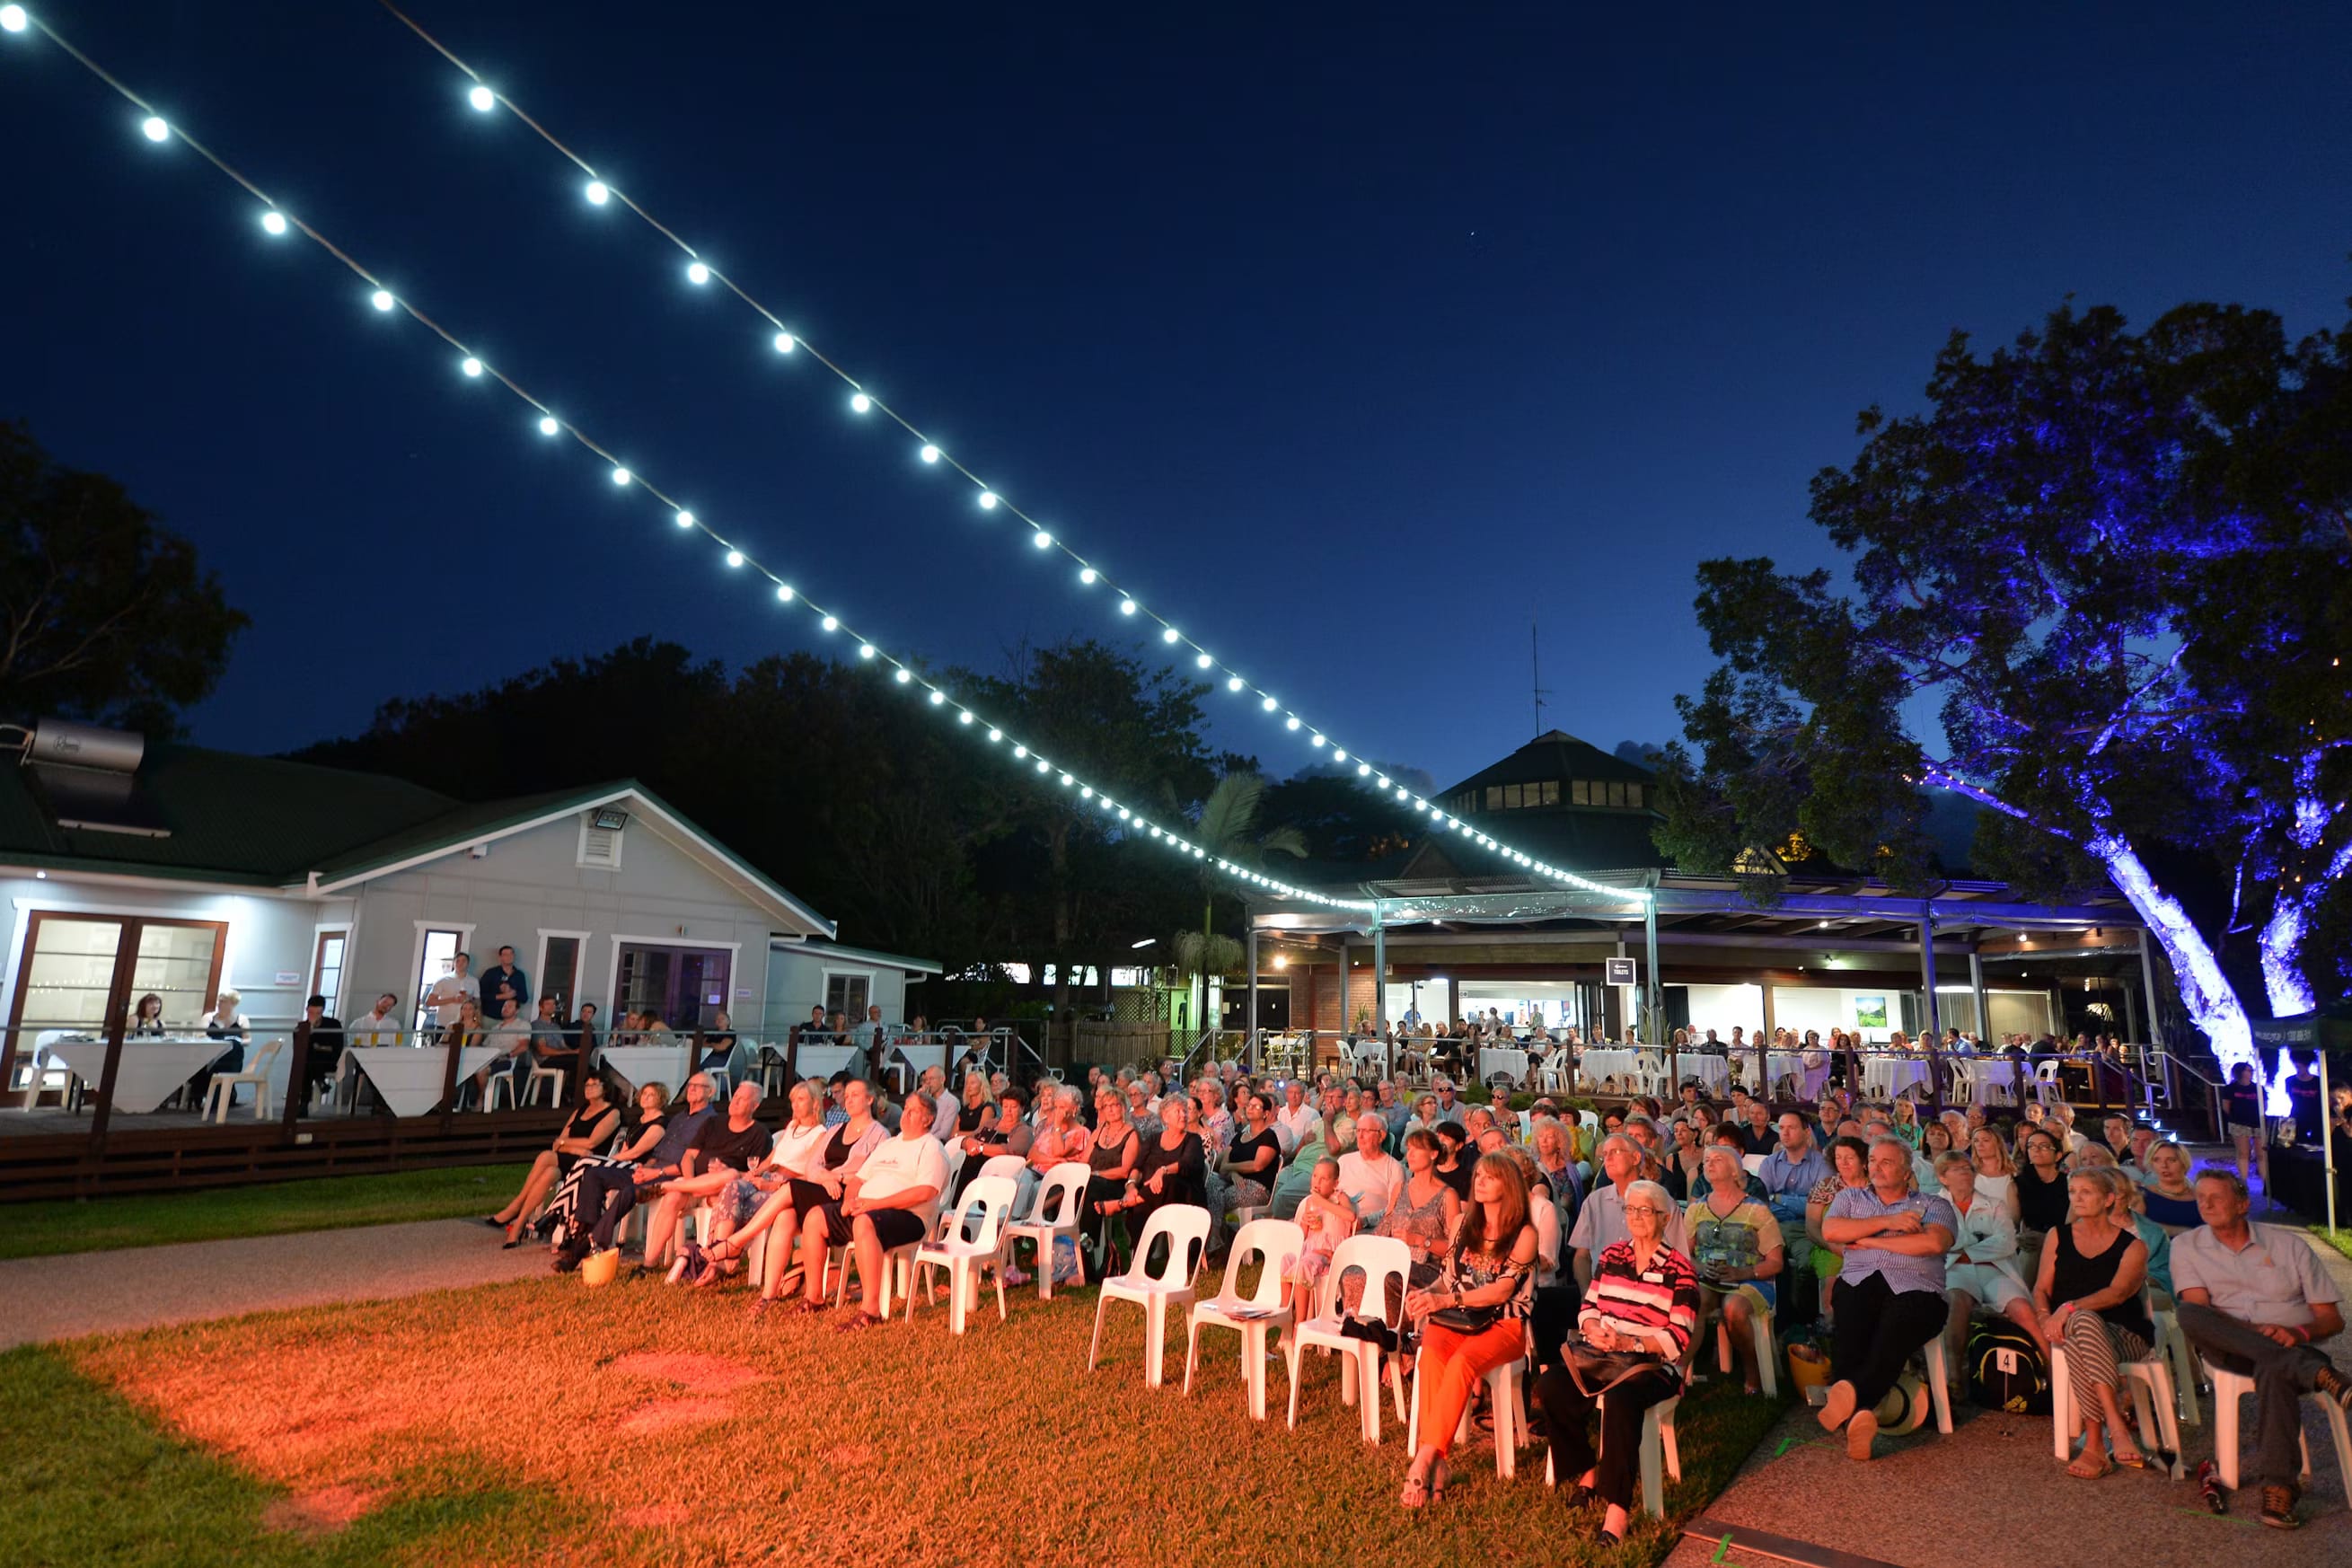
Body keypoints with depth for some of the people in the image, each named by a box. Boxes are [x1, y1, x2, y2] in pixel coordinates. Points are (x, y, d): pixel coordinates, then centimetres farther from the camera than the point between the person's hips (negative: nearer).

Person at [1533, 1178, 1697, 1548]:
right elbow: (1588, 1308, 13)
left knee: (1621, 1401, -37)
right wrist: (1593, 1330, -11)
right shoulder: (1612, 1254, 12)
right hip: (1600, 1355, 4)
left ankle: (1617, 1507, -28)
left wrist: (1628, 1343, -21)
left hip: (1652, 1364, -4)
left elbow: (1679, 1338, -7)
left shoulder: (1679, 1269, -1)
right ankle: (1587, 1473, -2)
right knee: (1550, 1387, -23)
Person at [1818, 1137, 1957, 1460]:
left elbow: (1934, 1243, 0)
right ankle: (1859, 1413, -46)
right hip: (1859, 1281, 1)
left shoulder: (1933, 1205, 22)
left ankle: (1851, 1392, -54)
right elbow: (1830, 1230, 8)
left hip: (1914, 1287, -1)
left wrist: (1871, 1241, 2)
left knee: (1893, 1336, -36)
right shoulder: (1851, 1197, 29)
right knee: (1848, 1333, -34)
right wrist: (1886, 1222, 2)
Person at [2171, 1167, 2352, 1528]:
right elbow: (2197, 1307, -2)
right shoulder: (2187, 1246, 12)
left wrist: (2297, 1332, -13)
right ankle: (2317, 1372, -38)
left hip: (2289, 1347, 0)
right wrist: (2253, 1332, -17)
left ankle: (2279, 1487, -40)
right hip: (2229, 1350, 1)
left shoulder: (2289, 1244, 13)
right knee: (2187, 1312, -35)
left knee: (2274, 1371, -39)